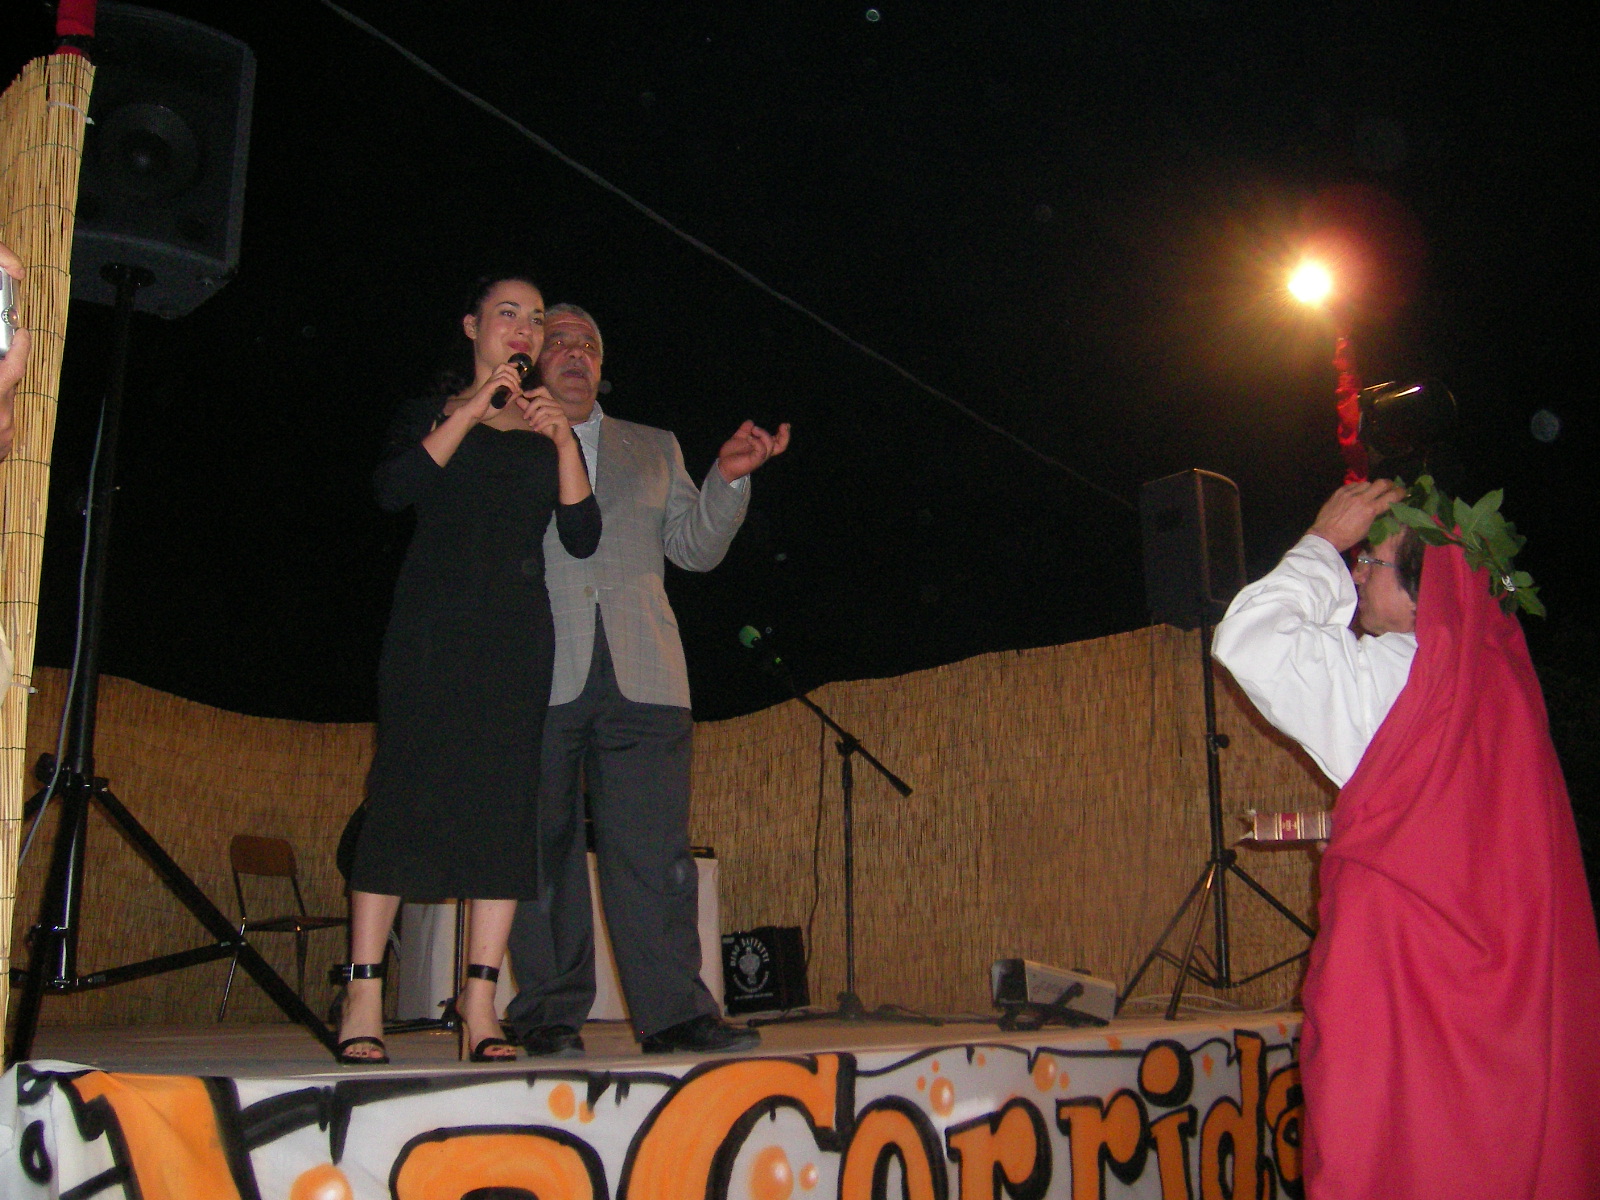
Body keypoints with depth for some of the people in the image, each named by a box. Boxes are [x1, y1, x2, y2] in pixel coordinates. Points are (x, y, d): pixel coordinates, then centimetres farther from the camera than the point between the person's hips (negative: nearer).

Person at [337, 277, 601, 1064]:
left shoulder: (547, 432, 19)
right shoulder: (433, 415, 13)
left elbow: (582, 540, 6)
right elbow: (393, 489, -8)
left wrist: (564, 442, -5)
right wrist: (472, 410, -9)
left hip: (517, 632, 3)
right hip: (434, 624, -3)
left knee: (507, 802, -3)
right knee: (405, 791, -9)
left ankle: (480, 999, -1)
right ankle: (363, 996, -6)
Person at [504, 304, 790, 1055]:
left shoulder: (654, 449, 25)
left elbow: (695, 549, 18)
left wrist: (728, 478, 1)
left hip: (642, 676, 2)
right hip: (539, 674, -2)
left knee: (654, 846, -4)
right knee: (545, 847, 0)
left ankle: (673, 1011, -1)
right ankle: (549, 1015, 7)